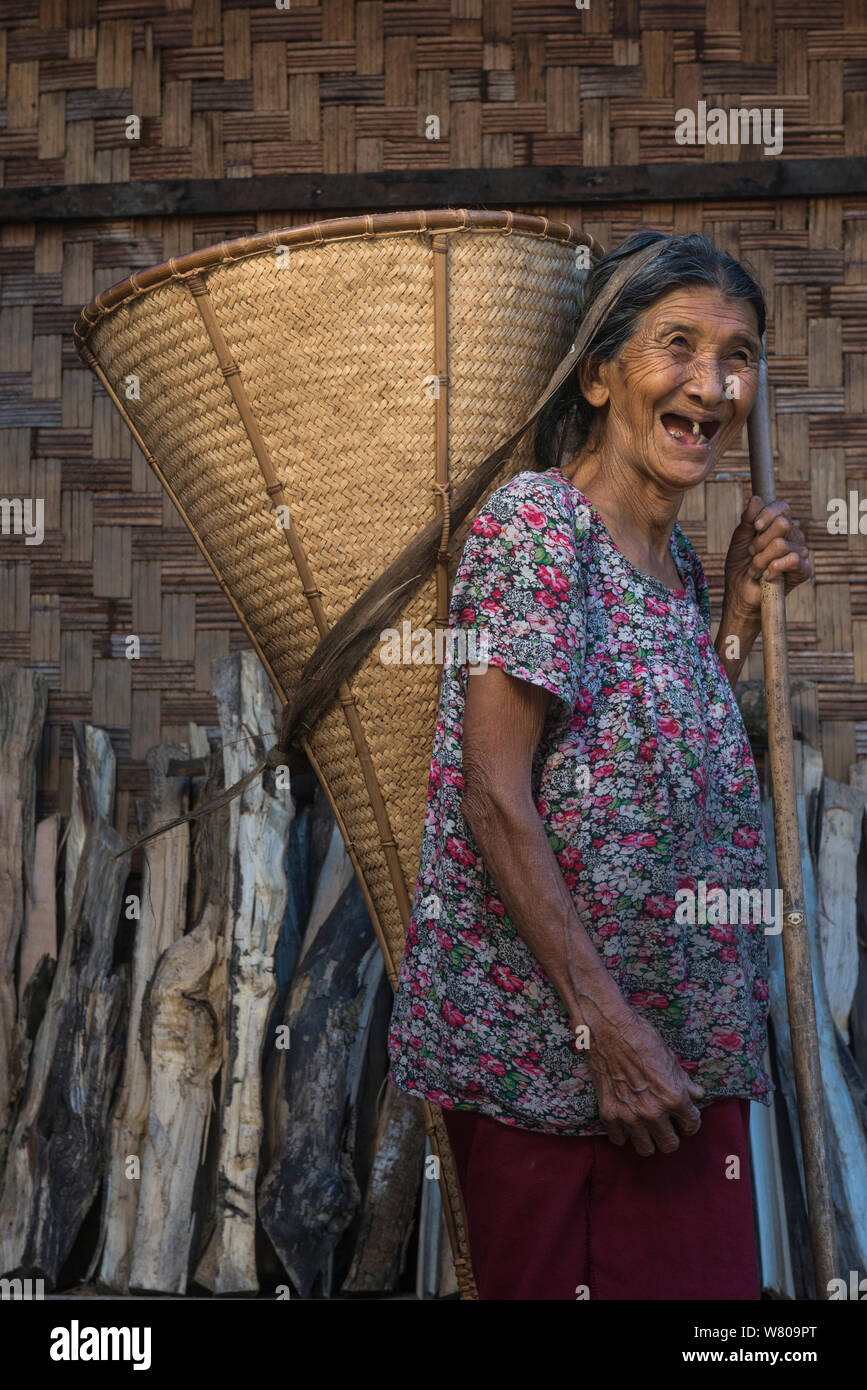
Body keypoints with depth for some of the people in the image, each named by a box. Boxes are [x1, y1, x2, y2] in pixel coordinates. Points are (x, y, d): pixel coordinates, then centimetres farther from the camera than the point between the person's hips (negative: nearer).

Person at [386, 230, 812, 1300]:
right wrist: (605, 1025, -20)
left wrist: (743, 605, 9)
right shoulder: (534, 522, -13)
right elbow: (495, 797, -18)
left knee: (691, 1276, 14)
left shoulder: (678, 561, 11)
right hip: (550, 1051, -8)